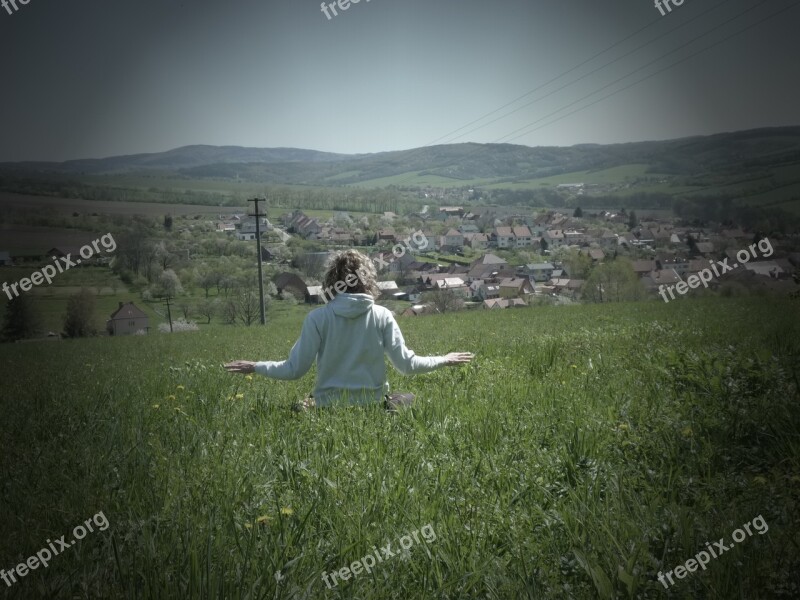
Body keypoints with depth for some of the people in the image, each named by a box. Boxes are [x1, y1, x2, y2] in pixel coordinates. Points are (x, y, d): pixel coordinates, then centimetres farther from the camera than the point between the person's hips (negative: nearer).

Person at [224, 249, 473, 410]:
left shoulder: (317, 318, -9)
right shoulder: (382, 316, -6)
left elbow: (294, 369, -7)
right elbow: (406, 364, -4)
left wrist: (254, 366, 9)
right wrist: (443, 360, 13)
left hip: (329, 406, 0)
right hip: (373, 405, 0)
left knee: (298, 409, 30)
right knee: (409, 400, 26)